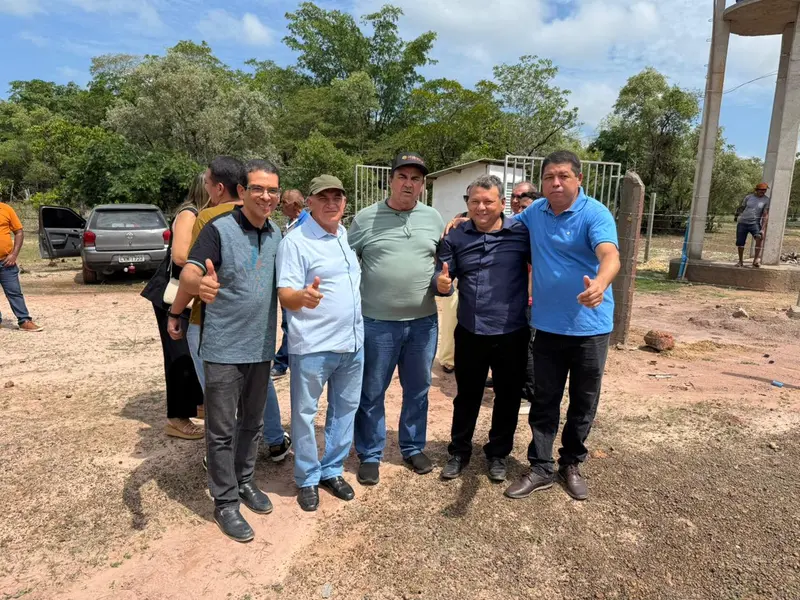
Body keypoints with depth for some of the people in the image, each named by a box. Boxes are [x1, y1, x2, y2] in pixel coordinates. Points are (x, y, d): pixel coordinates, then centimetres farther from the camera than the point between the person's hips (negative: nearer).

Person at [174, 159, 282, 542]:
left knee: (252, 423, 19)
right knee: (222, 429, 6)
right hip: (224, 348, -5)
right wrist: (200, 285, -47)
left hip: (261, 347, 6)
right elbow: (188, 274, -25)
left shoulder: (276, 234, 6)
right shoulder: (219, 229, -12)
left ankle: (245, 482, 38)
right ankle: (225, 503, 22)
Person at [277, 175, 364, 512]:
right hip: (312, 346, -6)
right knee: (305, 413, 7)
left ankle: (332, 470, 34)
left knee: (345, 408, 16)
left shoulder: (350, 236, 10)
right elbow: (285, 296, -17)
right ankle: (307, 478, 27)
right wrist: (303, 296, -39)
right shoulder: (295, 241, -11)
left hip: (353, 342, 7)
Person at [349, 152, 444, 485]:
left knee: (417, 390, 16)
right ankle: (370, 455, 26)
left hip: (423, 321, 3)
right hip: (377, 322, -2)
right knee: (371, 393, 8)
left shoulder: (433, 218, 6)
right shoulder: (366, 218, -2)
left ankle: (413, 448, 35)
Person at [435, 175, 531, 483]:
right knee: (466, 396, 17)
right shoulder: (455, 237, 0)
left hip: (512, 334, -1)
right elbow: (443, 276, 1)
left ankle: (498, 453, 36)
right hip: (469, 333, 2)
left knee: (507, 397, 15)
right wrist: (442, 284, -22)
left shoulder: (522, 232, -6)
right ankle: (459, 451, 36)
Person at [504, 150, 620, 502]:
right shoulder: (535, 211, 4)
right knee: (544, 401, 11)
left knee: (583, 402, 13)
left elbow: (610, 255, -31)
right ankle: (540, 469, 24)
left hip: (589, 327, -3)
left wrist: (600, 284, -53)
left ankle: (571, 463, 34)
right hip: (547, 325, 4)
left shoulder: (595, 214, -14)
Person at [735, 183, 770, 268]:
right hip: (742, 222, 3)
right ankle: (741, 261, 23)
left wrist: (763, 229, -17)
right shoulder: (748, 197, 3)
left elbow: (766, 215, -9)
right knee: (740, 243, 3)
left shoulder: (767, 200, -3)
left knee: (759, 236, -31)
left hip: (754, 223, -3)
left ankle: (756, 259, -25)